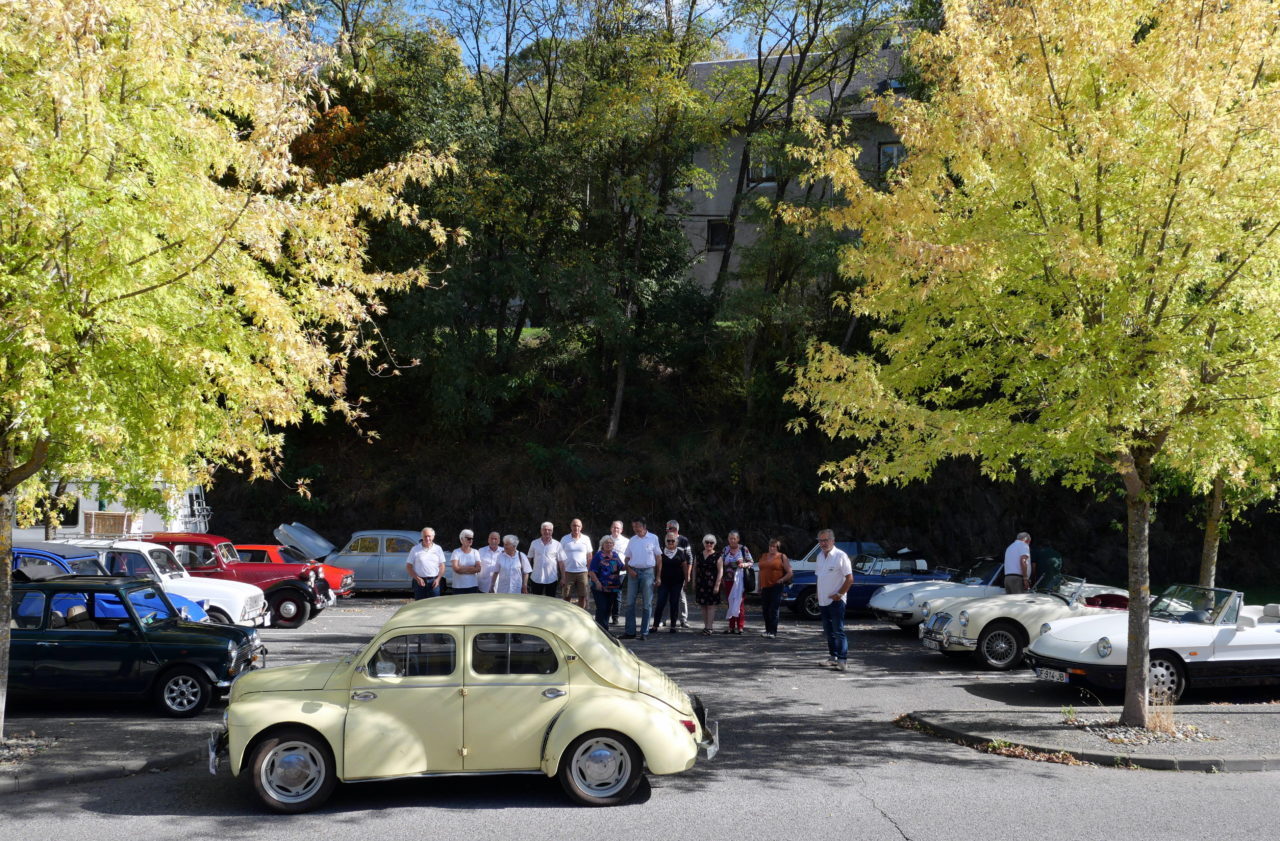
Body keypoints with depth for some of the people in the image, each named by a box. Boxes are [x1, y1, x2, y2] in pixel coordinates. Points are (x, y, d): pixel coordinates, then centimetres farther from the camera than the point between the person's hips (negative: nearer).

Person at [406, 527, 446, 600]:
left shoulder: (438, 549, 7)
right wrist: (417, 578, -9)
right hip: (419, 582, -1)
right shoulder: (415, 549, 3)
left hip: (434, 582, 1)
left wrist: (438, 579, -6)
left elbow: (442, 566, 9)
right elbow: (408, 566, 2)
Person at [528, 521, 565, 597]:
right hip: (536, 579, 1)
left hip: (552, 579, -1)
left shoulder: (557, 544, -1)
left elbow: (561, 562, 0)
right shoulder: (534, 543, 4)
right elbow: (529, 559, 10)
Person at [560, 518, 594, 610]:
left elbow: (589, 557, 10)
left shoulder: (586, 539, 6)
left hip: (582, 571, 1)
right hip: (568, 572, -1)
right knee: (567, 597, 1)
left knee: (582, 597, 4)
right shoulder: (564, 539, 2)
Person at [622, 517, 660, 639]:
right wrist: (629, 570, -5)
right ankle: (630, 632, 6)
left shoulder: (653, 538, 1)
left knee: (647, 604, 1)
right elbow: (627, 558, 14)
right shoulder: (632, 540, 10)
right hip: (633, 572, 3)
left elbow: (658, 557, 3)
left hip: (647, 571, -3)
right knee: (630, 602, 1)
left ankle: (645, 632, 6)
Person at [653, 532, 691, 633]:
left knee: (674, 603, 3)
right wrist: (657, 578, 0)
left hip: (677, 582, 1)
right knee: (661, 603, -5)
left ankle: (673, 626, 9)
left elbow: (685, 566, 8)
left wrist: (686, 579, 3)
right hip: (664, 582, -1)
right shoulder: (662, 552, 4)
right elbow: (658, 566, 7)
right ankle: (655, 625, -1)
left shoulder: (680, 553, 5)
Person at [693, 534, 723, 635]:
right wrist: (694, 582, 11)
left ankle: (709, 627, -5)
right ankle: (706, 626, 15)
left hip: (712, 584, -5)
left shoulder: (717, 556, -2)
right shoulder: (699, 555, 11)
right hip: (700, 584, 5)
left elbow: (720, 571, -7)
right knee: (703, 606, 7)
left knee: (711, 606, -4)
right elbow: (695, 569, 16)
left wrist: (717, 585, -13)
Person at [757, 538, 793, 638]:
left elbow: (790, 573, -1)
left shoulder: (782, 557, 1)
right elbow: (760, 572, 20)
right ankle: (768, 630, 18)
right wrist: (760, 587, 15)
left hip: (776, 587, -6)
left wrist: (781, 580, -11)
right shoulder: (764, 556, 17)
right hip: (765, 587, 6)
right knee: (765, 609, 7)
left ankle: (773, 632, -10)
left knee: (774, 609, -10)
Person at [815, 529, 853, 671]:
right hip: (823, 601, 7)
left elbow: (849, 579, -12)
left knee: (838, 631, -9)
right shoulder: (820, 556, 12)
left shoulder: (840, 556, -11)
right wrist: (818, 597, 13)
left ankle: (841, 660, -9)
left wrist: (839, 594, -16)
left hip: (836, 601, -7)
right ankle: (832, 657, 22)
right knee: (828, 631, 13)